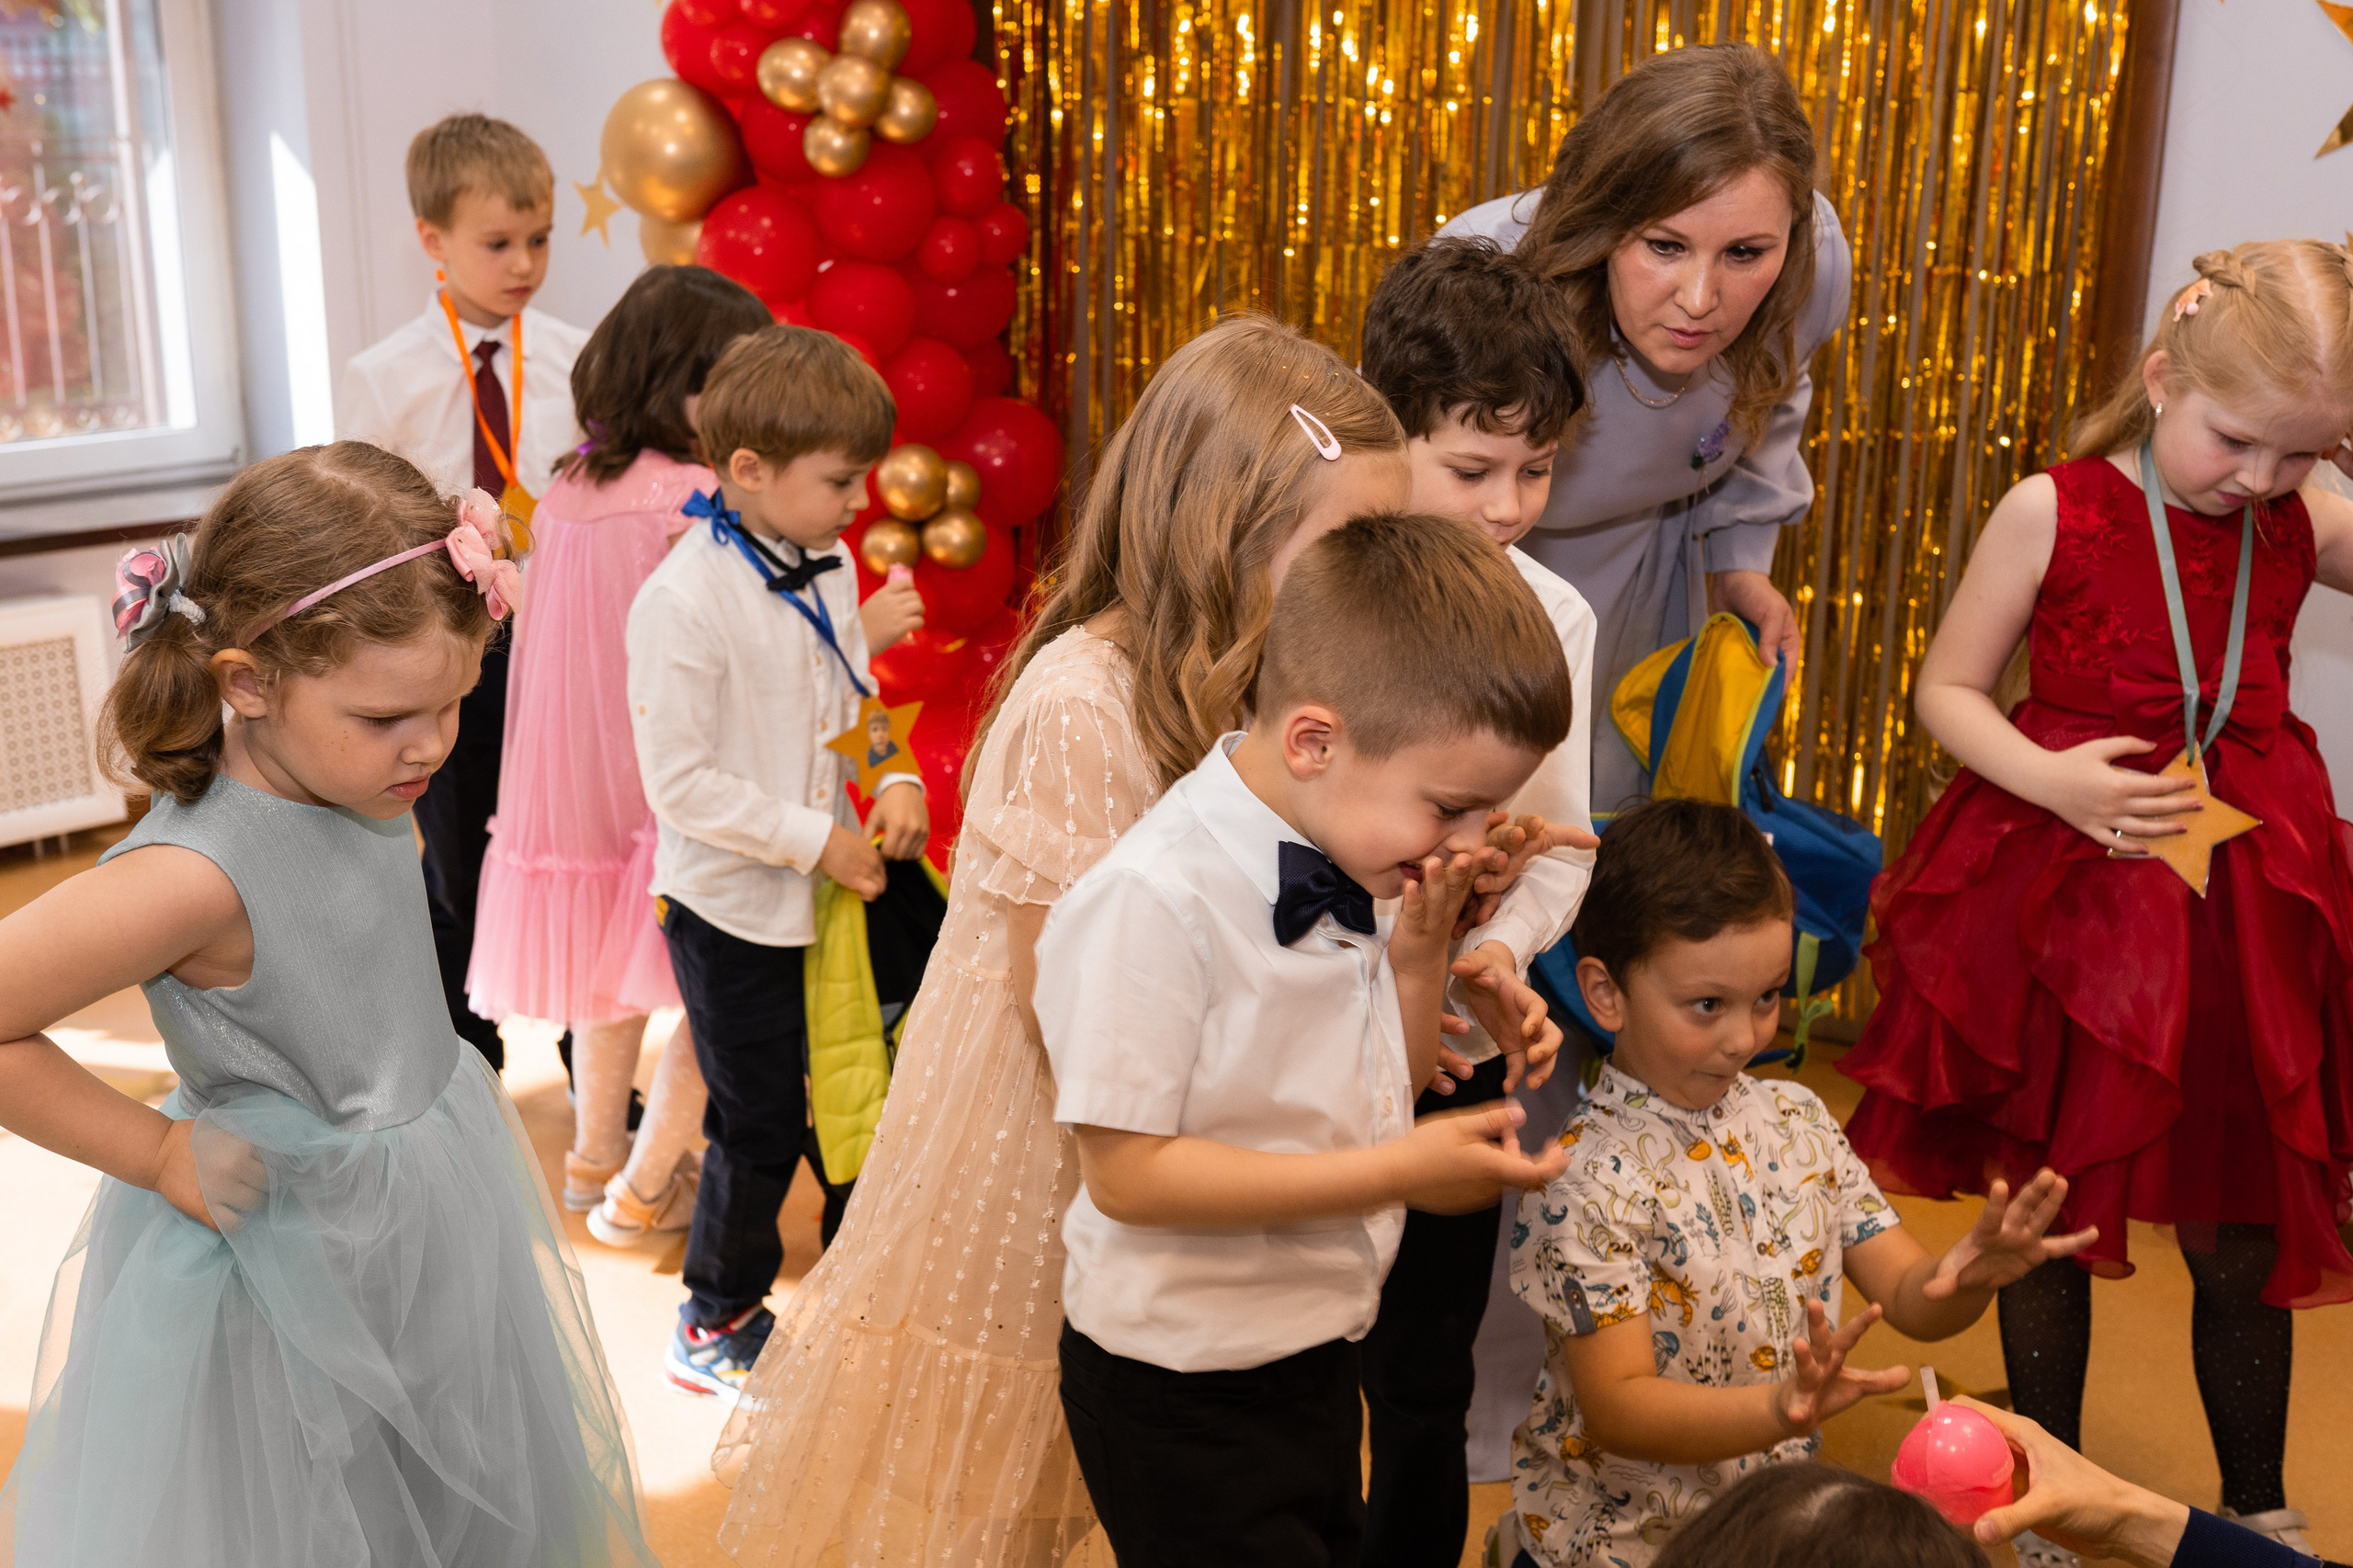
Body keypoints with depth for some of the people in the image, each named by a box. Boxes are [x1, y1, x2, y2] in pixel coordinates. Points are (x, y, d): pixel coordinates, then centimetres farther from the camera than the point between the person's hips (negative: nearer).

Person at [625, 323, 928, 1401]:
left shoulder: (827, 569, 1)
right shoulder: (684, 600, -21)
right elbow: (680, 783, -21)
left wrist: (894, 783, -6)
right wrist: (815, 840, -21)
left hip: (834, 882, 7)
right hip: (733, 906, -7)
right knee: (760, 1122, 7)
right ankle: (719, 1315, 31)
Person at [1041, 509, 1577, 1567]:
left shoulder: (1353, 868, -3)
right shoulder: (1155, 902, -28)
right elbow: (1126, 1171, -27)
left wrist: (1417, 950, -10)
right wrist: (1394, 1174, -27)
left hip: (1316, 1351, 8)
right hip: (1181, 1392, -8)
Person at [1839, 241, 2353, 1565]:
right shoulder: (2053, 513, -7)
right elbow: (1949, 689, -2)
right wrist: (2051, 778, -20)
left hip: (2244, 911, 2)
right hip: (2066, 907, -2)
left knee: (2242, 1240, 10)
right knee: (2052, 1214, 13)